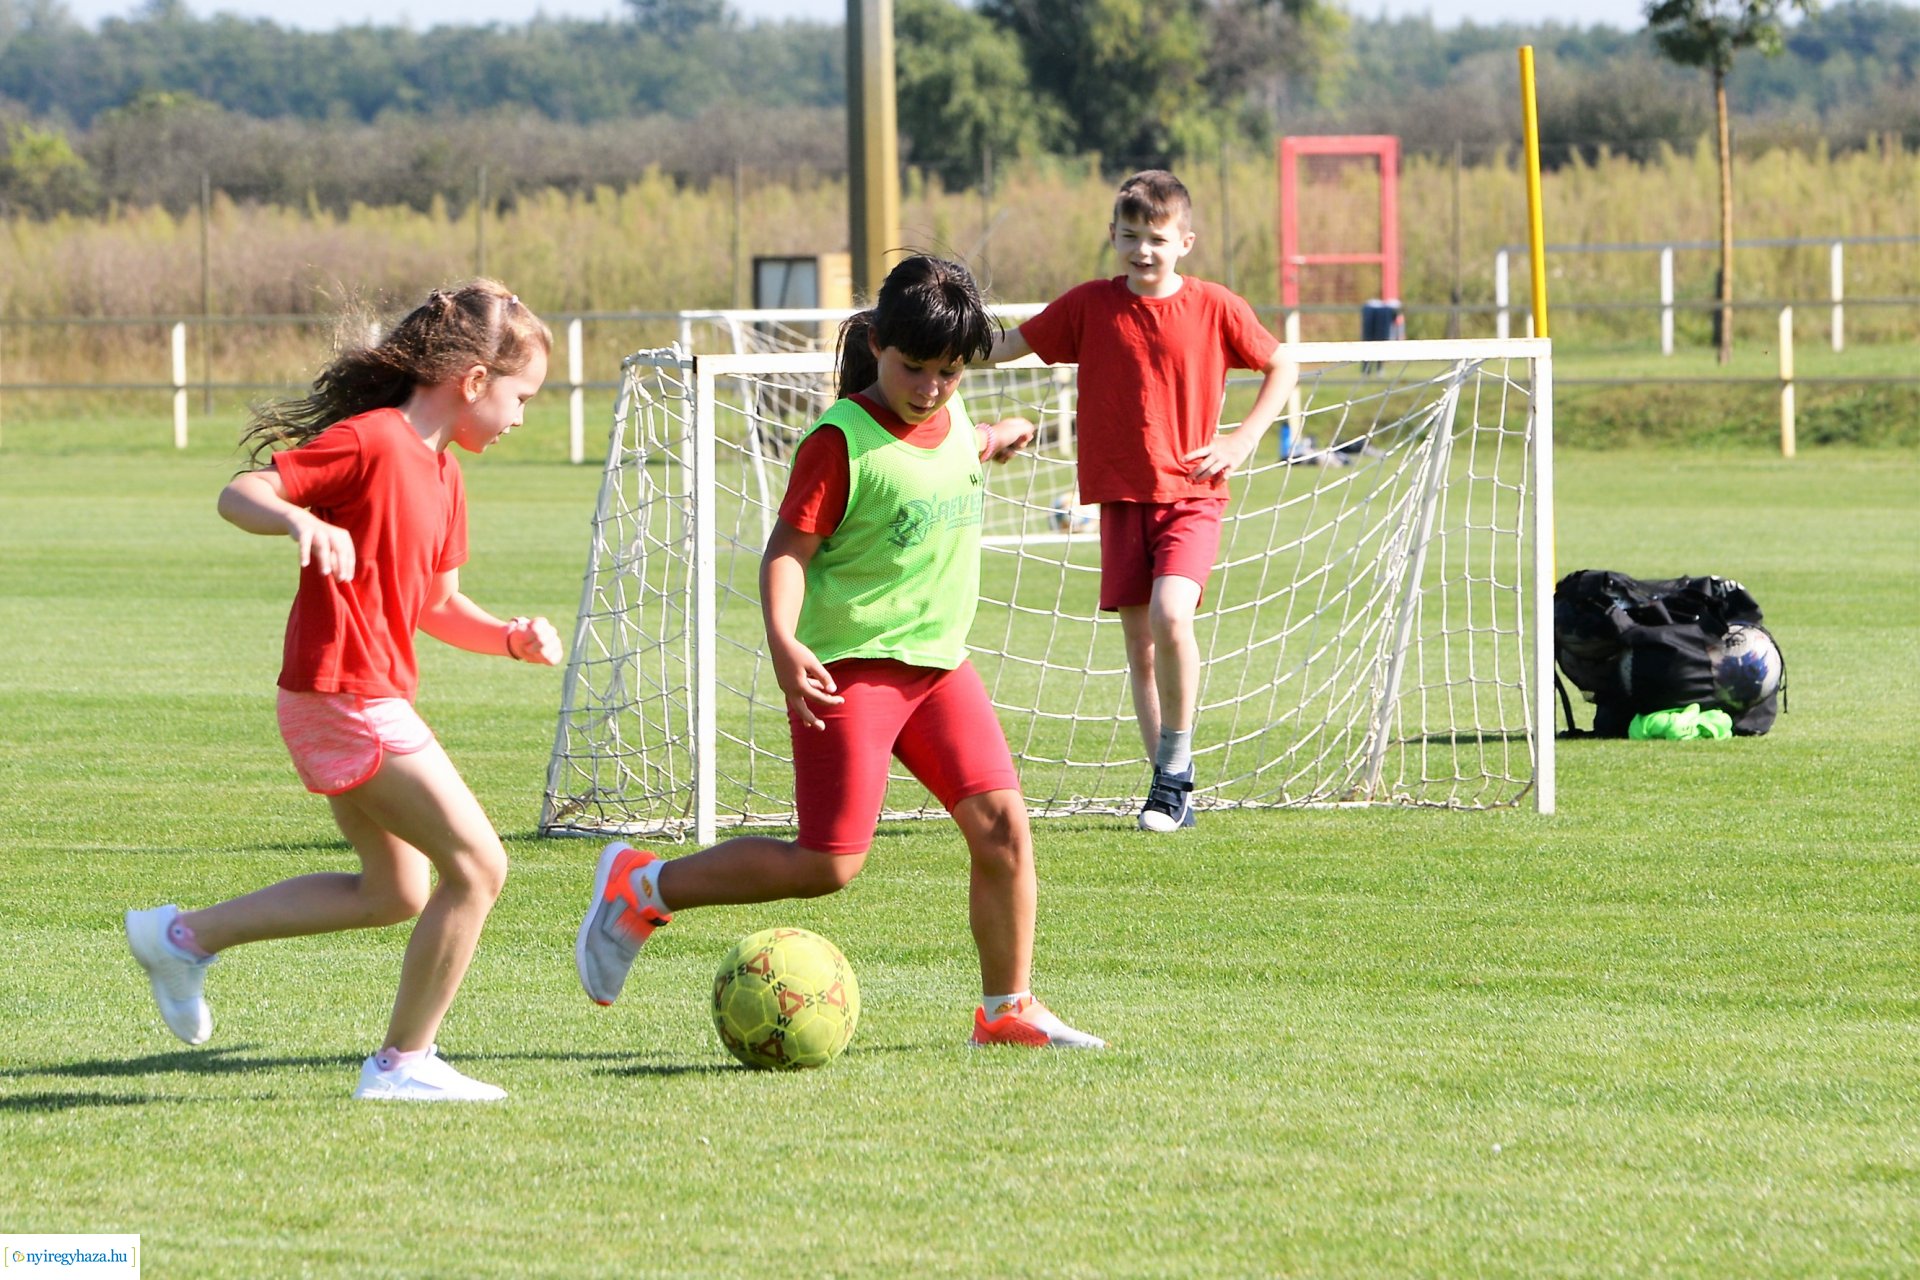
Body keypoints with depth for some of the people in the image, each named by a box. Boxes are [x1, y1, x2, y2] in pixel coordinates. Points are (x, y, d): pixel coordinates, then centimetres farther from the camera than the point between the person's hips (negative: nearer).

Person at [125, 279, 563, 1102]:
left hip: (368, 701, 10)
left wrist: (510, 636, 5)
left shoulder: (441, 475, 15)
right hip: (348, 696, -10)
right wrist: (301, 521, -39)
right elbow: (239, 494, -19)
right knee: (477, 866, -8)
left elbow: (438, 605, 22)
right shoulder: (370, 441, -14)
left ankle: (184, 938, 26)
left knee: (397, 892, 20)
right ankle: (404, 1060, 2)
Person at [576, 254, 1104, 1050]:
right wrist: (782, 641, -34)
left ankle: (1007, 1009, 8)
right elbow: (789, 546, -19)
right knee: (830, 863, -10)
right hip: (850, 666, -7)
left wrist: (992, 442, 48)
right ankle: (643, 887, 5)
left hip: (936, 660, 7)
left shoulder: (951, 424, 7)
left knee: (1001, 821, -5)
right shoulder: (842, 440, -16)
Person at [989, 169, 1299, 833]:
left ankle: (1176, 765, -8)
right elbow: (1010, 345, 6)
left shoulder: (1215, 308, -3)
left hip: (1191, 493, -3)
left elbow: (1281, 367, 10)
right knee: (1139, 642, 3)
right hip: (1120, 496, 3)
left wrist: (1244, 437, 0)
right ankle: (1169, 786, 13)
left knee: (1170, 614, -23)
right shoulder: (1090, 305, 1)